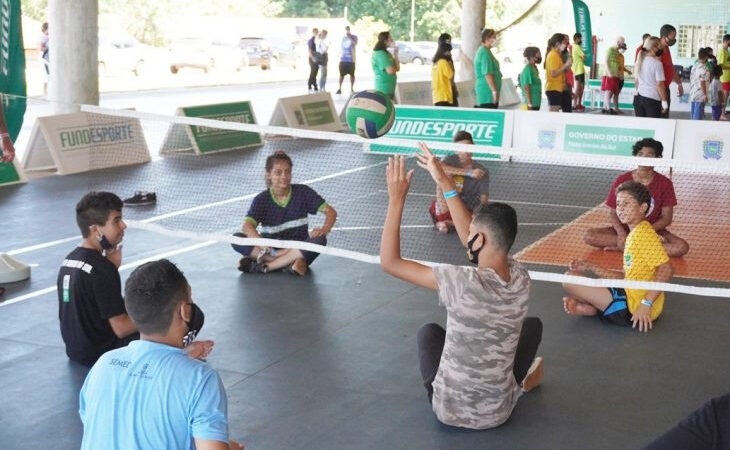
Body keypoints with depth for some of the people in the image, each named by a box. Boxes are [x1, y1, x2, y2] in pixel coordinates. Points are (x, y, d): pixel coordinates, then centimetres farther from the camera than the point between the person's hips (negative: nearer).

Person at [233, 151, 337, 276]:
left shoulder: (303, 192, -2)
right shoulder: (262, 200, -4)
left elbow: (331, 212, -2)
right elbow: (248, 226, -20)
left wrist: (325, 229, -26)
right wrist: (266, 248, -39)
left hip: (298, 250, 0)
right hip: (272, 249, 0)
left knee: (319, 240, -32)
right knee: (237, 239, -23)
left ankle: (264, 266, -29)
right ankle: (288, 263, -31)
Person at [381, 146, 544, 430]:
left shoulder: (463, 283, -29)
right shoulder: (520, 278, -13)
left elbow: (389, 262, -20)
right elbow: (475, 243, 4)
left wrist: (396, 199, -15)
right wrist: (444, 182, 5)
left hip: (449, 409, -3)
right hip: (499, 412, 3)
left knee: (429, 331, 26)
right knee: (533, 324, 23)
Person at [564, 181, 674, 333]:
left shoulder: (643, 234, -16)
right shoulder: (633, 235, 15)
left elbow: (666, 269, -25)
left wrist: (646, 303, -28)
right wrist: (591, 268, 11)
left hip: (634, 309, -11)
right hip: (630, 300, 11)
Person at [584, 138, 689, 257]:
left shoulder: (665, 183, -4)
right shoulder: (622, 180, -4)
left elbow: (666, 218, -3)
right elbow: (613, 213, -2)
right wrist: (622, 234, -21)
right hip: (625, 229, 1)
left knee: (682, 247, -29)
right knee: (589, 236, -24)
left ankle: (622, 246, -24)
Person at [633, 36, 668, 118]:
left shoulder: (640, 61, 7)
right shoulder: (657, 63, -11)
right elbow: (660, 84, -12)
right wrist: (664, 101, -5)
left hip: (638, 98, 6)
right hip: (652, 99, -6)